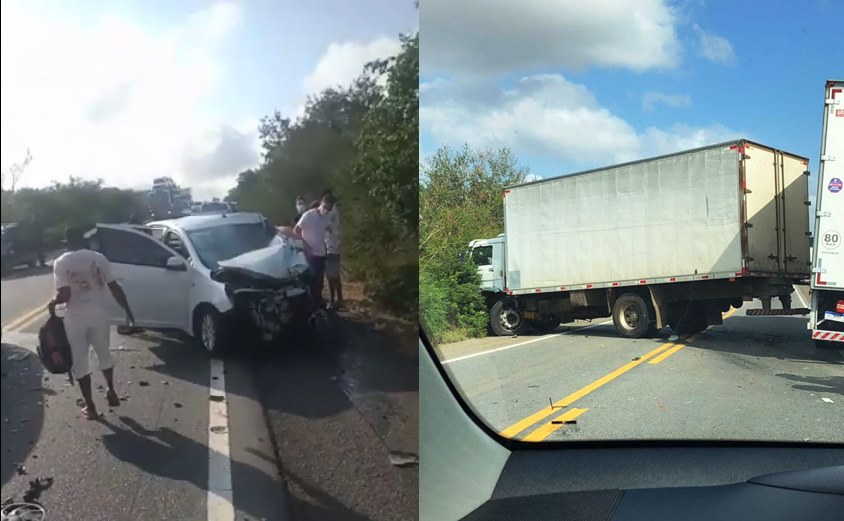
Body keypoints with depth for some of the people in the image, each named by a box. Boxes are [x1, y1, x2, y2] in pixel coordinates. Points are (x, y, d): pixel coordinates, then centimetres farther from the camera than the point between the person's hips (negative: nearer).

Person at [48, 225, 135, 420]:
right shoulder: (98, 258, -2)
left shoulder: (60, 263, -7)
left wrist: (52, 303, 6)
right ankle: (111, 392, 34)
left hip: (75, 318, -2)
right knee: (104, 354, 23)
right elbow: (114, 287, -3)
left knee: (80, 362, 10)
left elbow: (64, 295, -16)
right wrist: (127, 310, 6)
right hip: (99, 315, 2)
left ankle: (90, 406, 15)